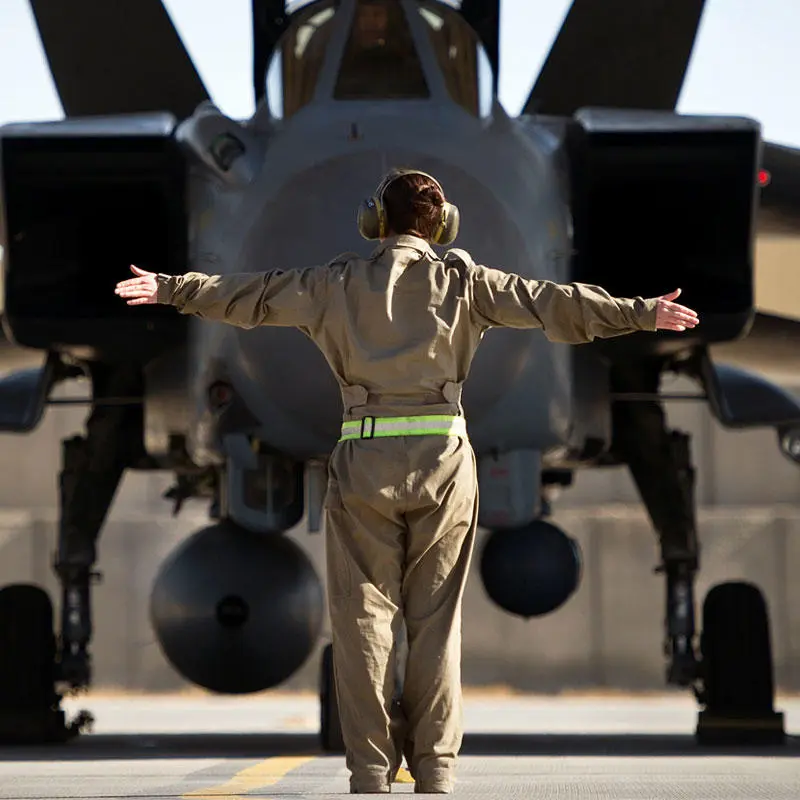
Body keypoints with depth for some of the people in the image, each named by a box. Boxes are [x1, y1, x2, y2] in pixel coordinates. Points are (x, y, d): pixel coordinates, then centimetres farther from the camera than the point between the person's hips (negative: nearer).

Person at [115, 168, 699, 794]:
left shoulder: (339, 283, 8)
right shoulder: (462, 280, 5)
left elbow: (250, 296, 16)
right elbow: (549, 303, -1)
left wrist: (171, 290, 27)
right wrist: (640, 314, 1)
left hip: (364, 458, 0)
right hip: (441, 456, 0)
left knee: (364, 617, 4)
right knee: (436, 620, 6)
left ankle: (371, 772, 1)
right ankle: (435, 771, 4)